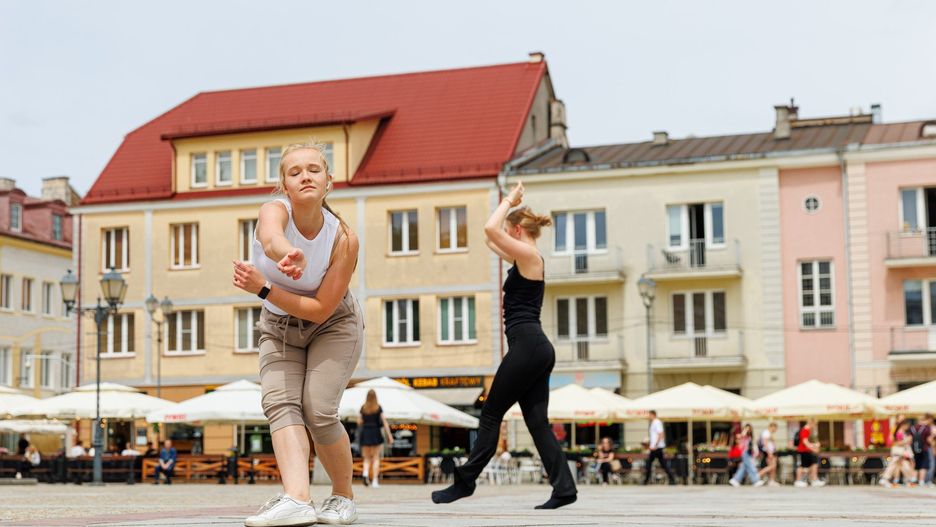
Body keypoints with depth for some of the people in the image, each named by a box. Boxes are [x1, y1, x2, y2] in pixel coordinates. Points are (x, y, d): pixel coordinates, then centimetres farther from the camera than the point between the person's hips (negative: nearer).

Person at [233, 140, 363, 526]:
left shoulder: (344, 238, -26)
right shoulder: (275, 210, -25)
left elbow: (321, 309, -24)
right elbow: (270, 238, -52)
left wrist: (263, 288, -34)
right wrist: (290, 255, -76)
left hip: (332, 325, -2)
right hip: (279, 329, 2)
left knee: (318, 410, -17)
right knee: (280, 403, -20)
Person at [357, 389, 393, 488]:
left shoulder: (363, 408, 2)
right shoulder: (378, 408, -3)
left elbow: (359, 422, 3)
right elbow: (384, 422, -6)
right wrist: (389, 435, -4)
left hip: (365, 434, 2)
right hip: (376, 434, -2)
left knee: (367, 458, 10)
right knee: (376, 458, 6)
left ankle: (365, 473, -18)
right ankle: (375, 480, -1)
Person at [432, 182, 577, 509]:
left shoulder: (529, 255, -7)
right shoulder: (526, 260, 20)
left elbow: (490, 229, -18)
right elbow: (491, 239, 33)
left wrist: (510, 200, -4)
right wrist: (510, 202, 28)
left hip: (527, 346, -10)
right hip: (536, 349, 10)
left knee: (491, 414, -2)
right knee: (537, 422, 4)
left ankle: (464, 482, 5)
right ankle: (564, 488, -2)